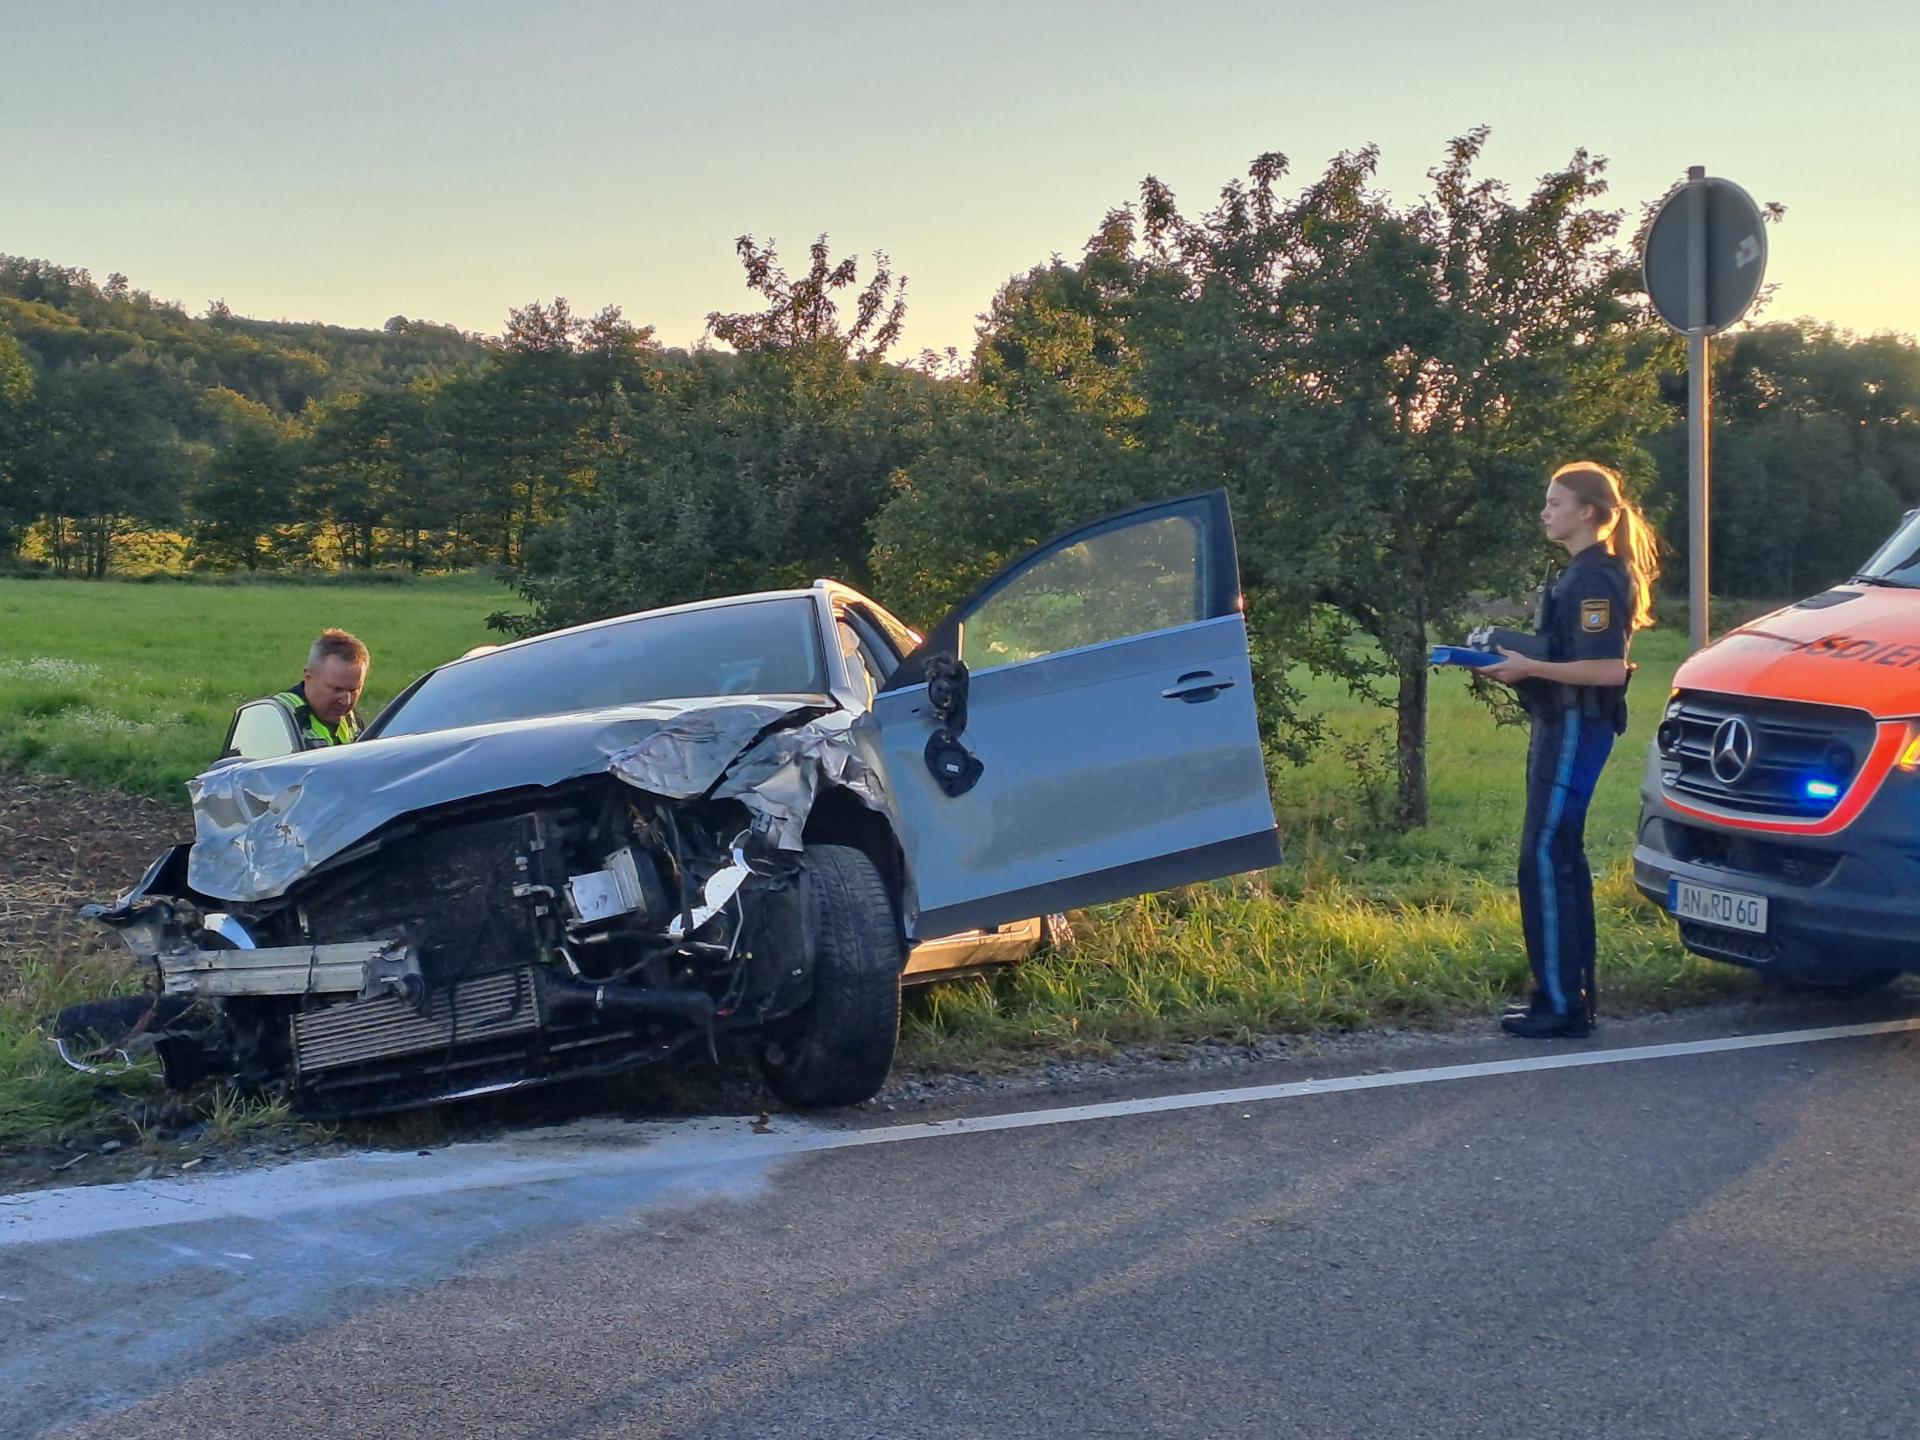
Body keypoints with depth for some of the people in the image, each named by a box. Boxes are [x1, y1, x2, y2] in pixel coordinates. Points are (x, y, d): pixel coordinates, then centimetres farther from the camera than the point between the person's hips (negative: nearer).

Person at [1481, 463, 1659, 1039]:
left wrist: (1530, 668, -21)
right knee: (1562, 861, 14)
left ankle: (1561, 1005, -8)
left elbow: (1608, 669, -23)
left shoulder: (1596, 578, -15)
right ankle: (1572, 993, 21)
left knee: (1545, 861, -11)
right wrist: (1517, 662, 7)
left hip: (1577, 728, -11)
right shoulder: (1580, 573, 17)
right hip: (1560, 726, 11)